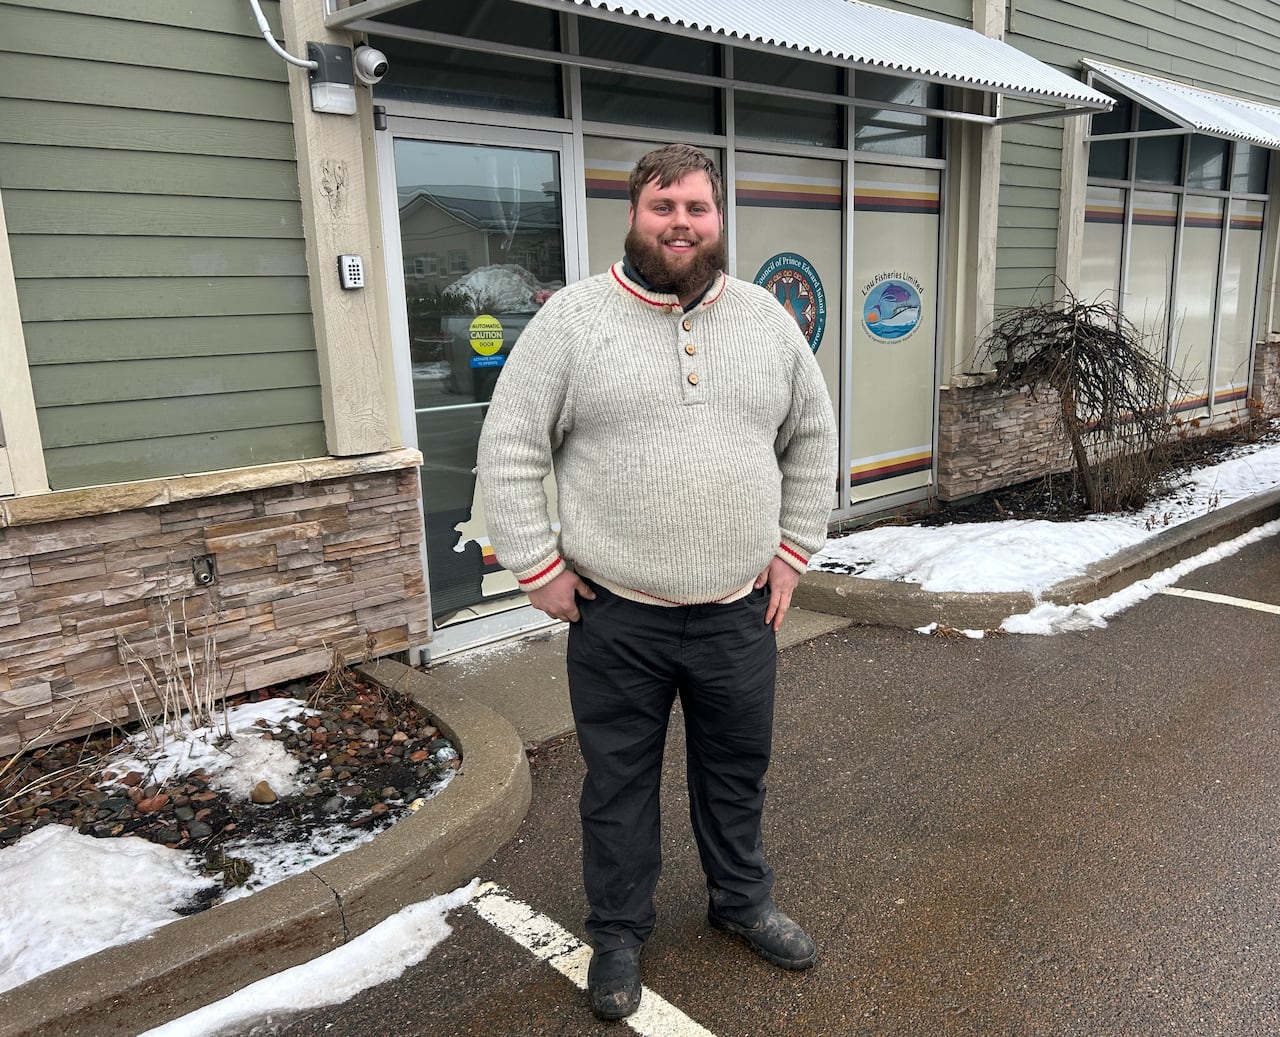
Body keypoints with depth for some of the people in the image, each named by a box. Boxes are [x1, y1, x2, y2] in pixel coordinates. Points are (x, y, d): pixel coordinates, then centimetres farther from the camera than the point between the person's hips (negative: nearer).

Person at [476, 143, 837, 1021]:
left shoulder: (767, 318, 5)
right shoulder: (572, 317, -6)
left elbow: (811, 438, 13)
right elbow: (509, 448, -5)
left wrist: (794, 551, 9)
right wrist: (538, 568, -8)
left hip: (741, 611, 3)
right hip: (616, 618, -3)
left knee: (738, 769, 20)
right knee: (620, 783, 14)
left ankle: (743, 900, 45)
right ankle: (619, 933, 36)